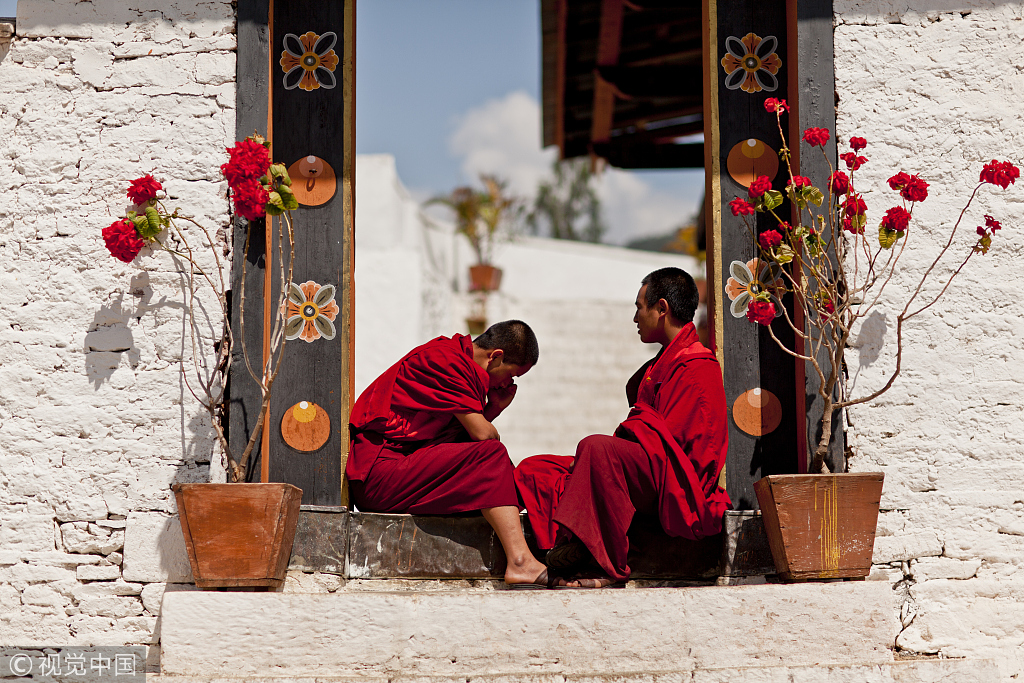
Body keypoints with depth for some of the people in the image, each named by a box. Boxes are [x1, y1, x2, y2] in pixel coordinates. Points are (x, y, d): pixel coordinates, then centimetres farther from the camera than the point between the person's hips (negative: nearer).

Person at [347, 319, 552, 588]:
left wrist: (495, 407, 4)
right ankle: (520, 562, -28)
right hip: (378, 471, -10)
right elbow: (481, 432, -15)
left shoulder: (459, 360, 20)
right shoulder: (446, 359, -12)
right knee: (490, 455, -21)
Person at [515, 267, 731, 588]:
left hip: (675, 484, -10)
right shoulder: (666, 363, 24)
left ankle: (609, 566, -31)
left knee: (597, 447, -37)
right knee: (532, 471, -1)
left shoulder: (697, 368, -9)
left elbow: (667, 437, -17)